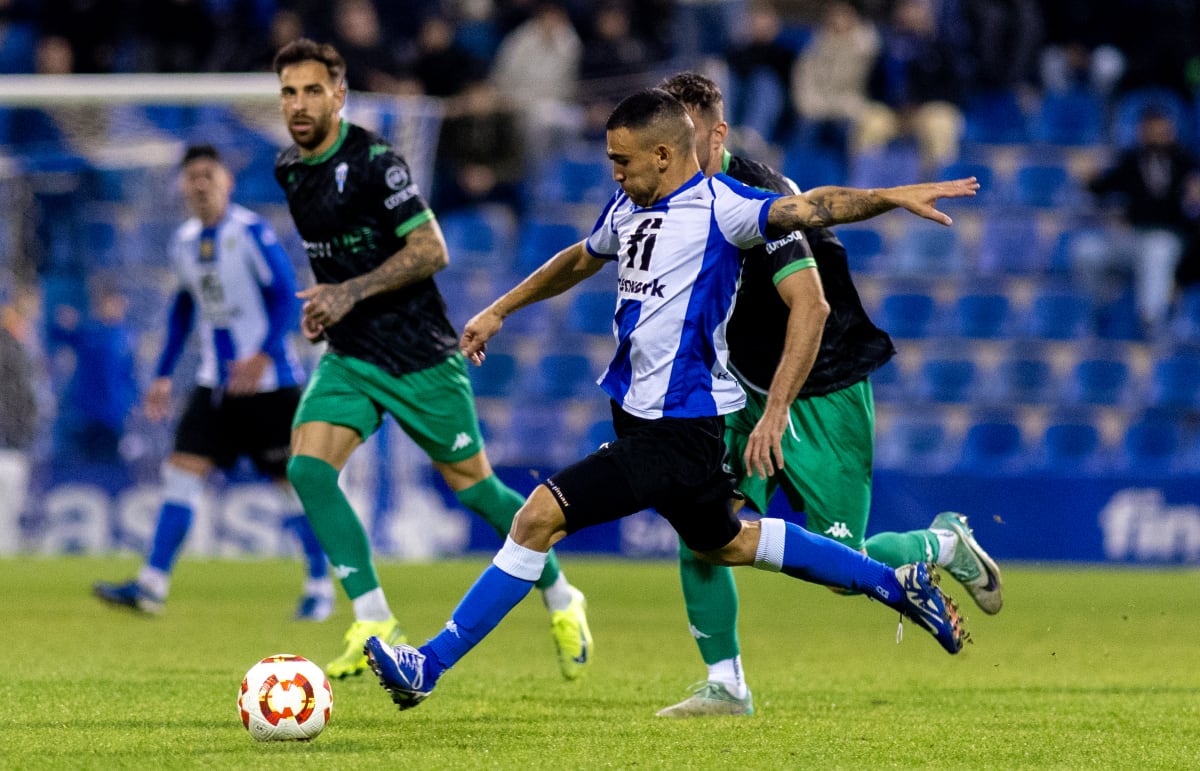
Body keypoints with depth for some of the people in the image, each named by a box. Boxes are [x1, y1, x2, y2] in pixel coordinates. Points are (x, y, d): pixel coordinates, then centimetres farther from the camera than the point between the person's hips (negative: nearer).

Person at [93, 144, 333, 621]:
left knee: (291, 480, 0)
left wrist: (264, 356, -27)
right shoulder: (184, 242, 9)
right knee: (183, 470, -5)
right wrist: (164, 375, 19)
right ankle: (152, 585, -8)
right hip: (214, 382, 6)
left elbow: (285, 296, -14)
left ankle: (320, 586, 13)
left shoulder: (251, 232, -11)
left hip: (268, 383, -6)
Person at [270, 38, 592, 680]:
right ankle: (374, 623, -12)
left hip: (418, 354, -6)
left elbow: (430, 250, -19)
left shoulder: (373, 160, -17)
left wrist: (352, 292, -25)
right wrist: (322, 303, 14)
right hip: (348, 356, 7)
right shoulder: (289, 169, 7)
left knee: (472, 485, 4)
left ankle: (561, 601, 25)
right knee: (307, 467, -15)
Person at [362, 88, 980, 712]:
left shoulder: (719, 207, -13)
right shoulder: (628, 209, 12)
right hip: (639, 418, 10)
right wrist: (498, 312, 35)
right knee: (724, 544, 23)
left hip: (680, 432, -10)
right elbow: (579, 261, 30)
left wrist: (891, 197, -40)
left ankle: (429, 667, -12)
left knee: (541, 515, -15)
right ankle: (898, 584, 34)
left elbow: (806, 208, -25)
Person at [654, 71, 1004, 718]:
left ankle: (944, 546, 22)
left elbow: (811, 307, -29)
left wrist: (776, 411, -30)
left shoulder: (757, 198, -23)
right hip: (749, 391, 7)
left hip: (826, 393, -7)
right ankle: (725, 685, 0)